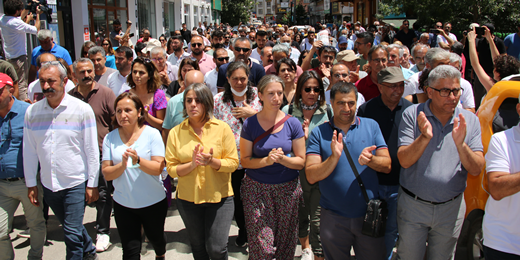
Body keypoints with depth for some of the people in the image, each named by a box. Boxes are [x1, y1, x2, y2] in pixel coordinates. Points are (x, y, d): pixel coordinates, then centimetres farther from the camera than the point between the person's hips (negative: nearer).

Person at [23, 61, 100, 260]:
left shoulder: (82, 110, -9)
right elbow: (29, 151, 6)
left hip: (76, 184, -4)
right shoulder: (32, 112, 0)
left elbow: (92, 151, -6)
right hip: (48, 184, 5)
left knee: (72, 233, -3)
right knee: (70, 227, 21)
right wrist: (31, 184, 7)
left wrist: (92, 184, -7)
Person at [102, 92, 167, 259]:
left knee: (156, 238, 22)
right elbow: (107, 174, -7)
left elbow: (158, 168, -16)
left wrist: (138, 160, -33)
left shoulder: (152, 134, -10)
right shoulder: (110, 138, -2)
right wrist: (122, 165, -27)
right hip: (123, 204, 1)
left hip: (153, 202, -1)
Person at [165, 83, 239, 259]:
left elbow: (233, 163, -7)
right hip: (188, 198, 2)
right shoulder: (175, 132, -3)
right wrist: (192, 164, -22)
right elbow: (171, 169, -4)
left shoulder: (222, 128, -7)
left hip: (219, 197, -2)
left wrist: (212, 161, -25)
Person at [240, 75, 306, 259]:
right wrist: (266, 160, -19)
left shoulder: (293, 123, -2)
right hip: (256, 189, -1)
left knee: (286, 243, 7)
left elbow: (301, 161, 1)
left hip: (287, 189, 1)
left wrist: (282, 159, -18)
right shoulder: (250, 124, -3)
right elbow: (245, 160, -1)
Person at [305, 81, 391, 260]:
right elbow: (311, 176, -12)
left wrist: (370, 159, -24)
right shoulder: (318, 133, -3)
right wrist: (334, 157, -28)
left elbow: (387, 165, -2)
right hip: (333, 218, -1)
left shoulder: (371, 125, 1)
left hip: (369, 213, 1)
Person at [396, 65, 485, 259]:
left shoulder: (469, 121, -4)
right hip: (413, 205, -2)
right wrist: (424, 137, -32)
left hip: (451, 207, 2)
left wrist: (460, 143, -27)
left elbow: (476, 169, -10)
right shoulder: (413, 114, -9)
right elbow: (404, 160, -16)